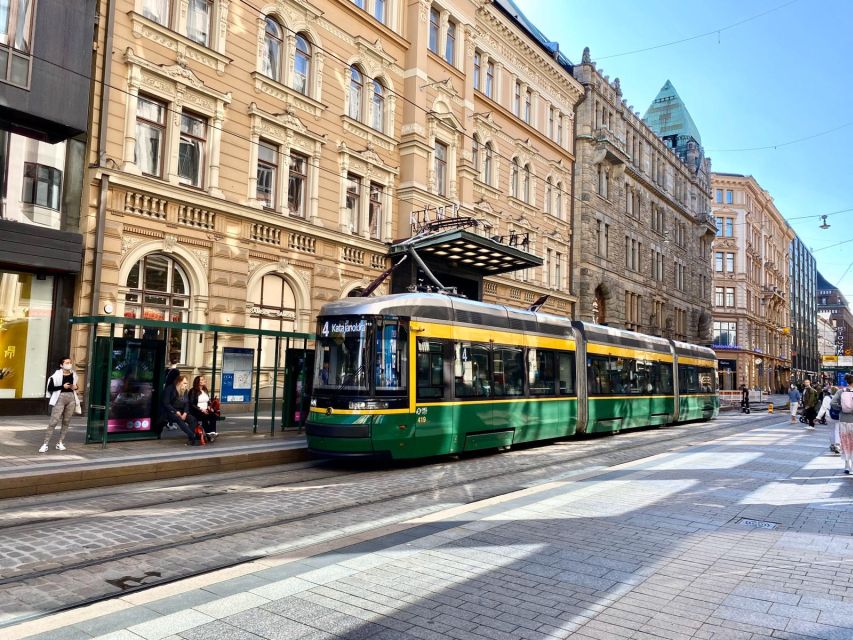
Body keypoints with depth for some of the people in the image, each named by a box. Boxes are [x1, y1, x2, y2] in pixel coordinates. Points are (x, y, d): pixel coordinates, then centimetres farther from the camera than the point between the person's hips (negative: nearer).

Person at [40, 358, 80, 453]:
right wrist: (62, 386, -16)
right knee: (53, 422, -9)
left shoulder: (73, 374, 10)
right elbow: (49, 388, -8)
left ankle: (60, 443, 15)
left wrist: (76, 387, 3)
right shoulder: (57, 375, -7)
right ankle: (45, 444, -6)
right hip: (60, 398, -5)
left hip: (71, 398, 5)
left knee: (66, 422, 7)